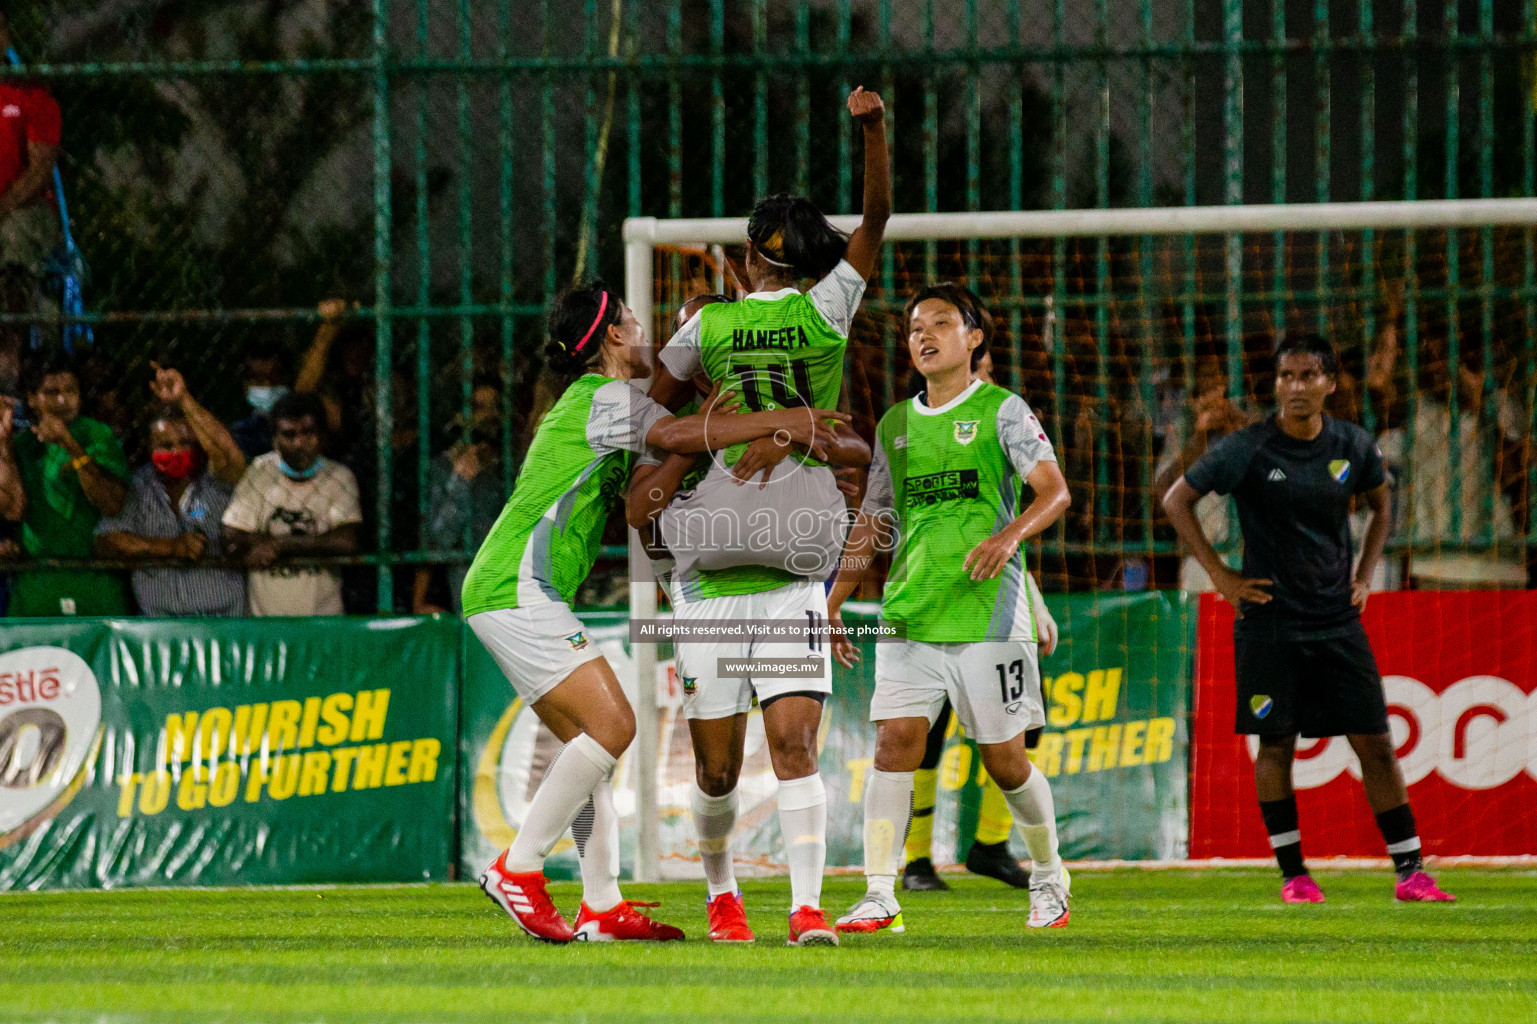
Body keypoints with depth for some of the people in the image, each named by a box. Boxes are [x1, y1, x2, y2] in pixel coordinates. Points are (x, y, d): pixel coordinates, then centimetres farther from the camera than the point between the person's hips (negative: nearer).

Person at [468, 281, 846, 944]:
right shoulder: (605, 397, -8)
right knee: (610, 724, -15)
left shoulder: (583, 403, 23)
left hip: (506, 592, 10)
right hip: (518, 589, -10)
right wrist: (776, 423, -31)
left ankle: (602, 907, 7)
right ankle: (518, 867, -13)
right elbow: (670, 434, -29)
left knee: (591, 739, 9)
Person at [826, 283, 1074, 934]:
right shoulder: (895, 426, 15)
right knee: (894, 742, -11)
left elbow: (1054, 491, -11)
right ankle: (879, 898, -14)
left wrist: (1011, 534, -30)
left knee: (1004, 760, 1)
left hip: (988, 612, -4)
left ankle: (1048, 878, 24)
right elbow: (872, 521, 22)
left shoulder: (1002, 410, 0)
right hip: (908, 613, 4)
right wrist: (833, 605, 16)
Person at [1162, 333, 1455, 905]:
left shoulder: (1353, 447, 2)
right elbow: (1176, 502, 0)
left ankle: (1411, 872, 2)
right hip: (1269, 620, -2)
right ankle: (1293, 874, 11)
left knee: (1374, 742, -1)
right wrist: (1219, 575, -4)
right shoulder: (1248, 450, -9)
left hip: (1338, 620, 3)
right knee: (1275, 744, 0)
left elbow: (1381, 505, 21)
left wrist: (1365, 575, 10)